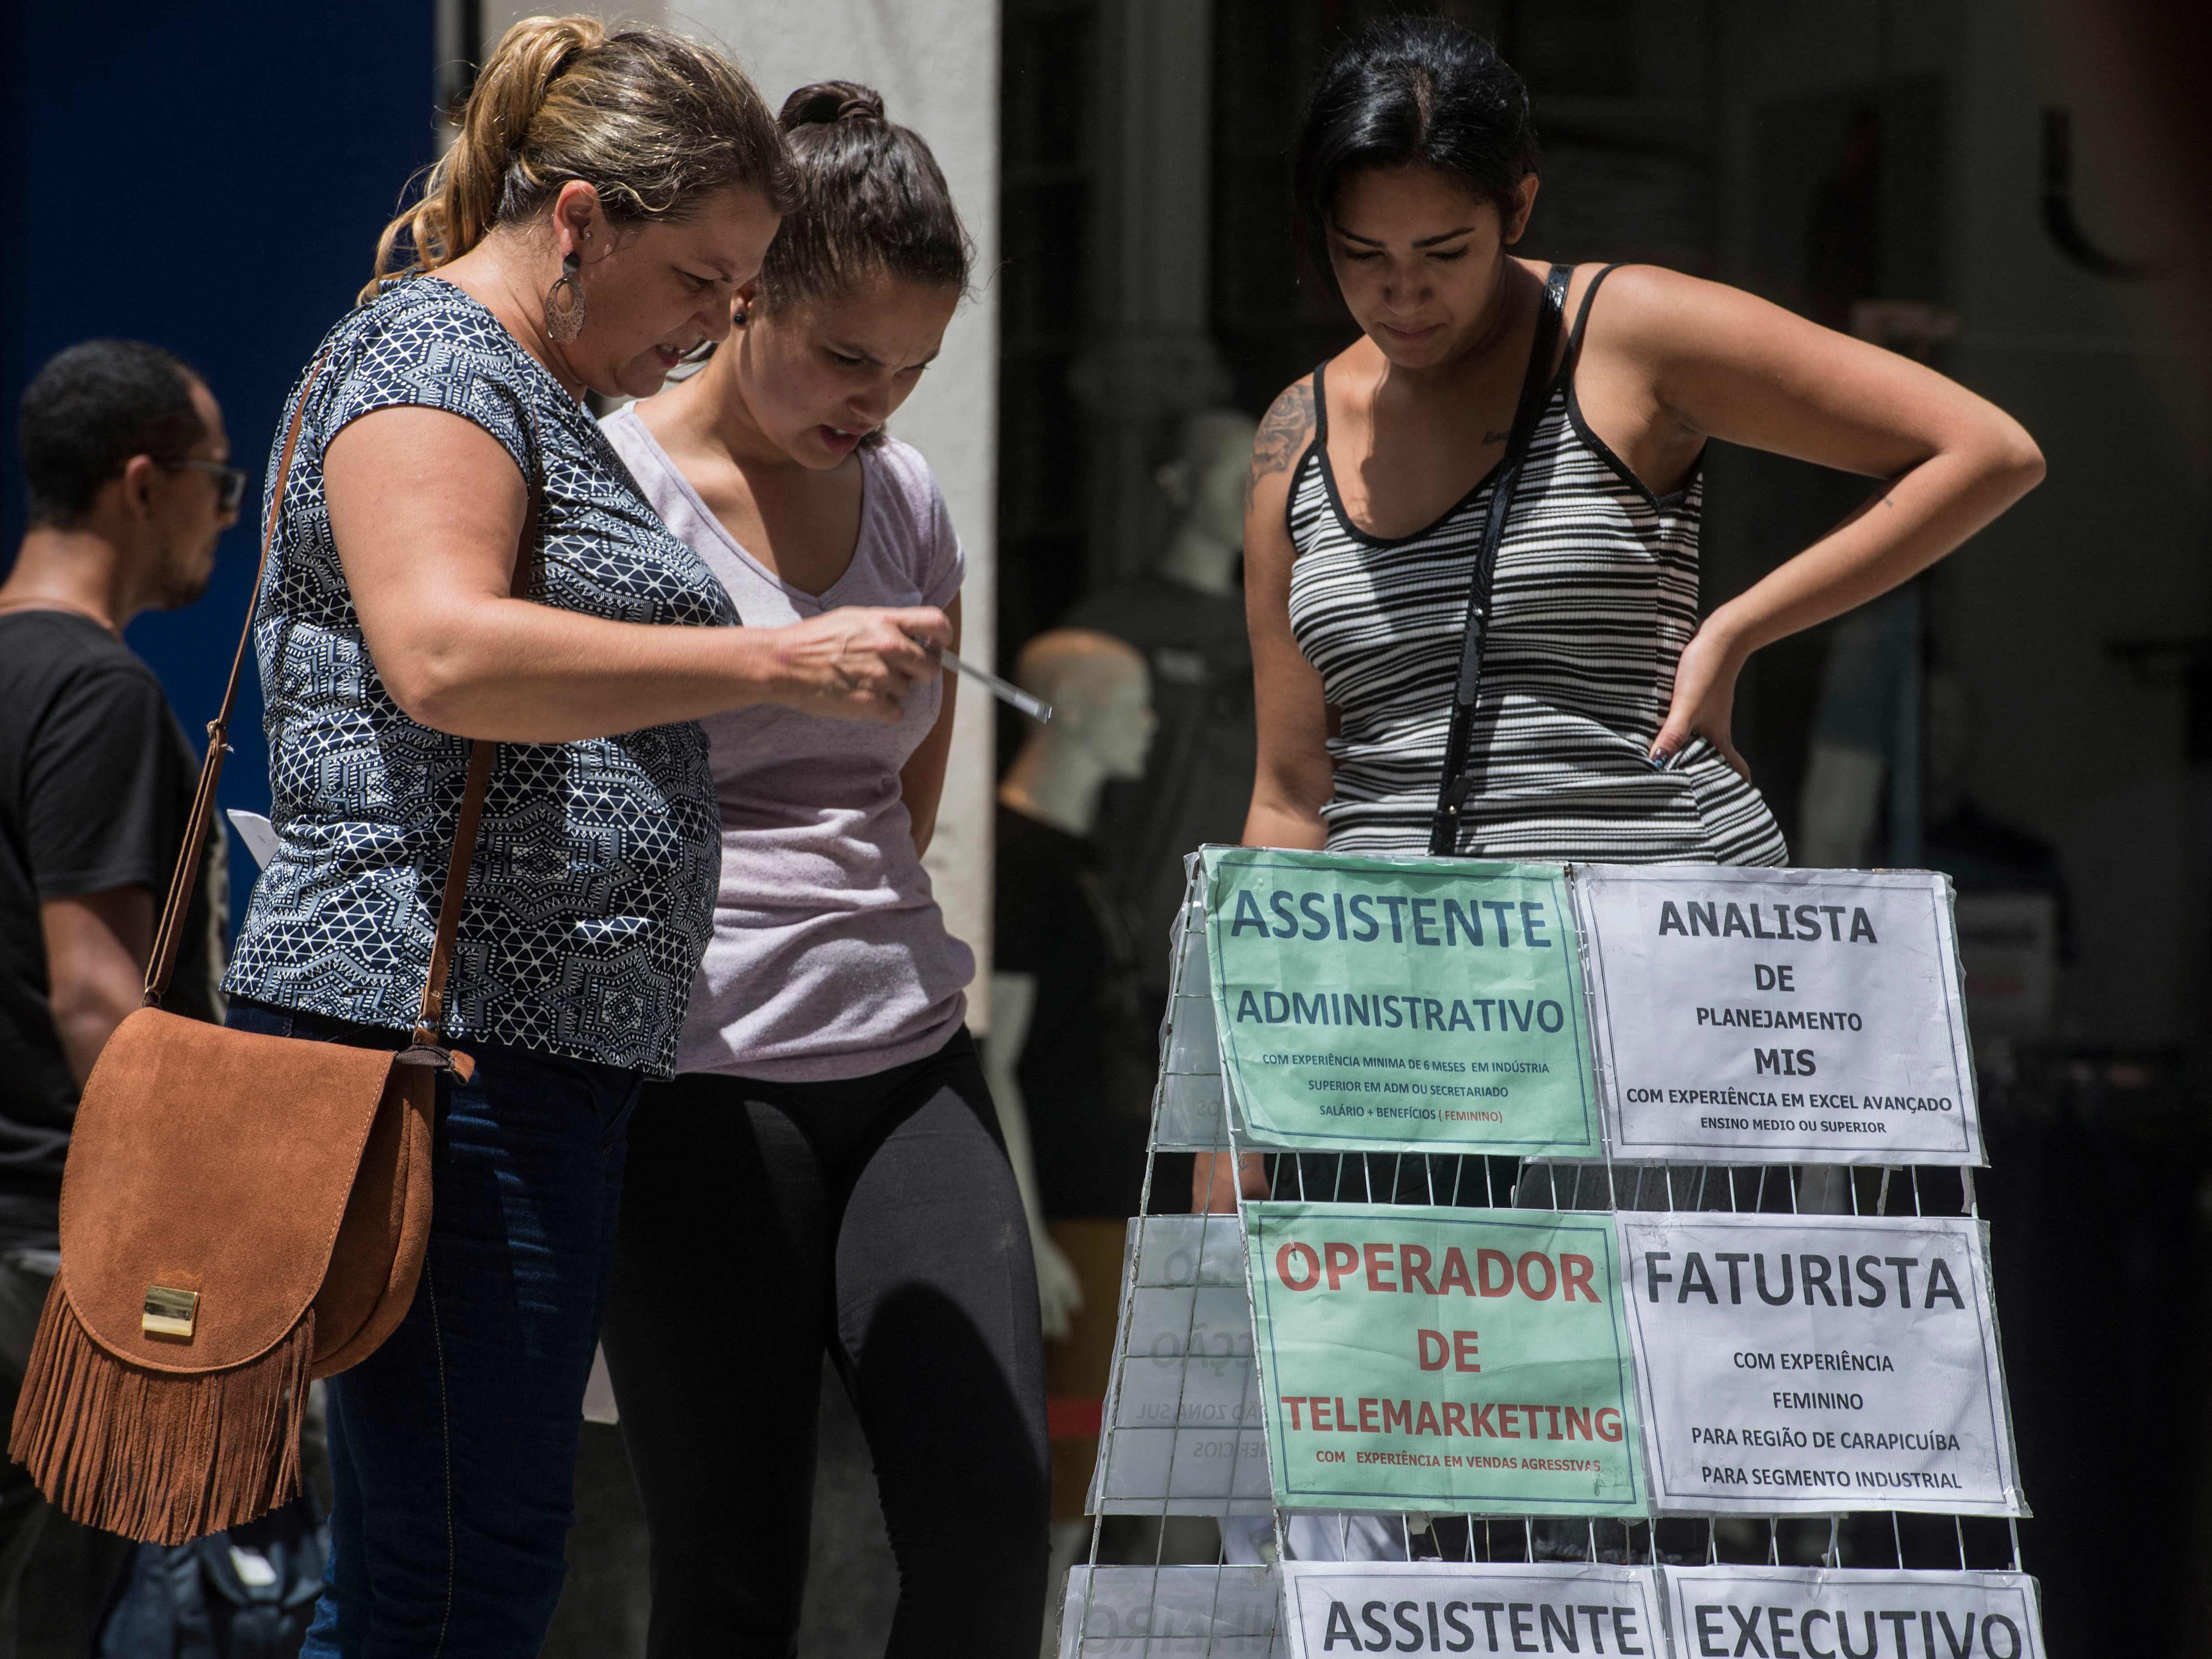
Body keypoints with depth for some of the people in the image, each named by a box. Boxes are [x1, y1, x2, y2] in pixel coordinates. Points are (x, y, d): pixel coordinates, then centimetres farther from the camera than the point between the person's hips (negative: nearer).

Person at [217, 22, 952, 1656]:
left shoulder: (549, 405, 26)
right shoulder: (432, 356, -7)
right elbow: (443, 655, -24)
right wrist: (780, 663, -24)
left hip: (540, 1057, 11)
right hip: (439, 1031, -11)